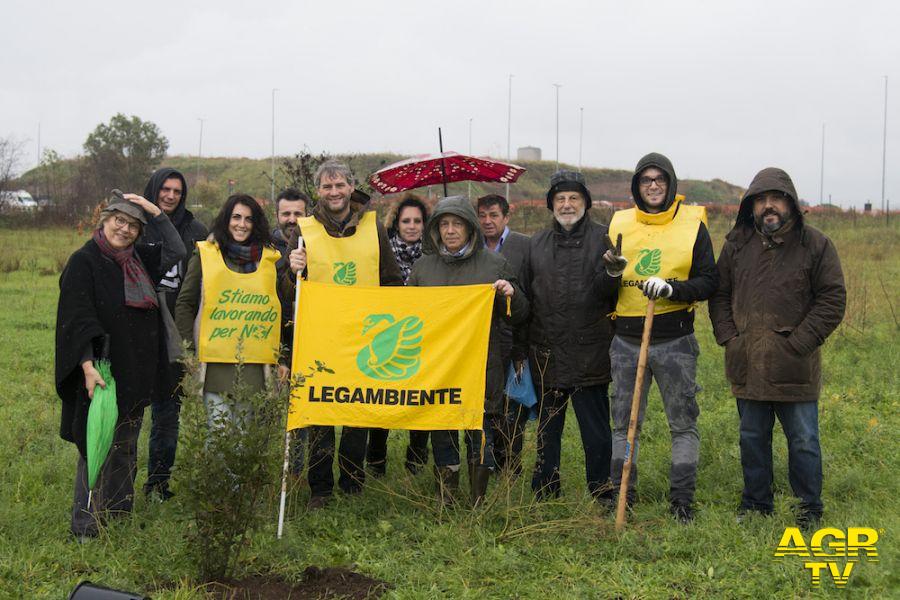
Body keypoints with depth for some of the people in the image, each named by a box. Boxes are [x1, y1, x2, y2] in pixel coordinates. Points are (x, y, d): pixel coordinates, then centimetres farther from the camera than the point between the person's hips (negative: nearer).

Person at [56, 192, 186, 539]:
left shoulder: (139, 259, 12)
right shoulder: (84, 262, -8)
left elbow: (176, 251, 15)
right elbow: (77, 318, -15)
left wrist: (156, 213, 5)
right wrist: (88, 366, -25)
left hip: (135, 375, 7)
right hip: (100, 374, -7)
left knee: (126, 449, 12)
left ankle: (119, 520, 22)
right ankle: (85, 529, 4)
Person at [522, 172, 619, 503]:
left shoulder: (603, 238, 1)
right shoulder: (536, 243, 13)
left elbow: (609, 292, -5)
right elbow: (527, 294, 16)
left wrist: (612, 274, -29)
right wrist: (522, 348, 11)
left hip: (589, 355, -4)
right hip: (546, 355, 4)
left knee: (596, 433, 1)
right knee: (547, 432, 14)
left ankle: (603, 498, 12)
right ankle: (544, 496, 24)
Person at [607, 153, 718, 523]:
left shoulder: (692, 224, 1)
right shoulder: (619, 224, 8)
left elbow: (709, 281, -3)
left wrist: (671, 289, -20)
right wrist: (612, 273, -9)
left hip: (675, 342, -2)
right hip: (627, 342, 2)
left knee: (683, 423, 4)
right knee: (624, 423, 8)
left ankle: (682, 499, 14)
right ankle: (621, 496, 19)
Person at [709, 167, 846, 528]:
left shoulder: (815, 245, -3)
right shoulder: (736, 244, 7)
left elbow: (832, 301, -4)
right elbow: (719, 295, 14)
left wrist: (798, 343, -11)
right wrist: (729, 338, 1)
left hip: (795, 366, -3)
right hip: (747, 365, 4)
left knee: (803, 441, 4)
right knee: (752, 439, 15)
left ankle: (810, 509, 18)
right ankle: (756, 503, 29)